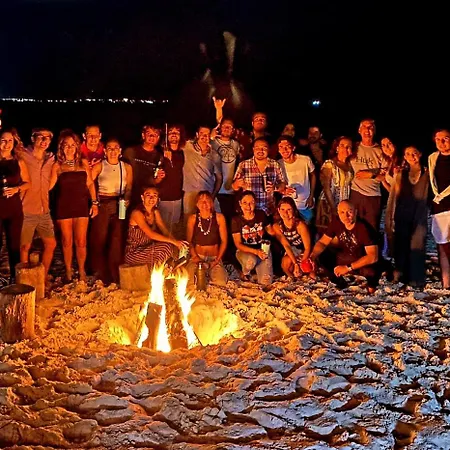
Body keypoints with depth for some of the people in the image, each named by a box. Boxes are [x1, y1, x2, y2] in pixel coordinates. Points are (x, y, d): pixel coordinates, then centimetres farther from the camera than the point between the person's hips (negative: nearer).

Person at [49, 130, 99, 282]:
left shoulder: (83, 163, 9)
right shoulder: (57, 166, 4)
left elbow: (90, 184, 10)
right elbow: (48, 185, -1)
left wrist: (94, 203, 4)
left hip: (81, 206, 1)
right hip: (63, 207, -1)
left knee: (81, 242, 0)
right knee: (67, 242, 6)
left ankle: (82, 273, 14)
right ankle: (68, 273, 19)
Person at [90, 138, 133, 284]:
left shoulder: (127, 167, 10)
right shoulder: (99, 166, 3)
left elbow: (129, 188, 10)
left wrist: (126, 199, -8)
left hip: (119, 206, 1)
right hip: (102, 205, -1)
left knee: (117, 240, -4)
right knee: (99, 239, -3)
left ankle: (115, 276, 6)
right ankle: (101, 276, 8)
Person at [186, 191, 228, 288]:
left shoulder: (219, 217, 1)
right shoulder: (193, 218, 4)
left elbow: (224, 241, 3)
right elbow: (189, 241, 8)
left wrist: (217, 259, -6)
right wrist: (195, 256, -7)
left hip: (214, 257, 0)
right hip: (197, 256, 0)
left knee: (220, 283, -27)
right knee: (189, 282, -28)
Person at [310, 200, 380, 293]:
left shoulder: (365, 228, -29)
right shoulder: (336, 222, -13)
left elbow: (373, 257, -33)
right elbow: (323, 242, -5)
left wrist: (348, 268, -36)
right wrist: (312, 256, -25)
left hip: (364, 262, -5)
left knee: (373, 271, -39)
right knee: (321, 256, -16)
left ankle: (372, 284, -1)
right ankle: (339, 281, 9)